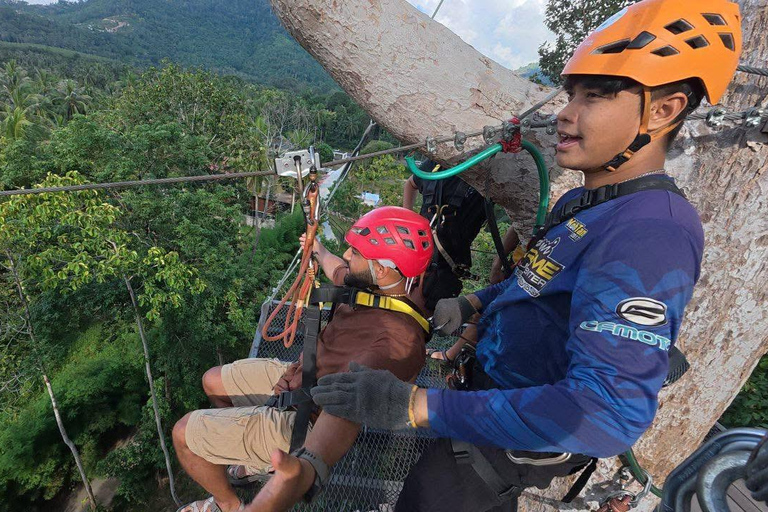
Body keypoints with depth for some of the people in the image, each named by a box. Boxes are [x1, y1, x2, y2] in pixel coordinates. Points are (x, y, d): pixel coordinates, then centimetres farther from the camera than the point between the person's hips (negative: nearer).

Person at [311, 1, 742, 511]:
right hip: (498, 392, 9)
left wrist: (417, 405, -41)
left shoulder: (649, 235, -31)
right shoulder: (580, 202, 1)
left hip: (518, 433, -8)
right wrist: (471, 304, 3)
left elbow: (610, 411, -39)